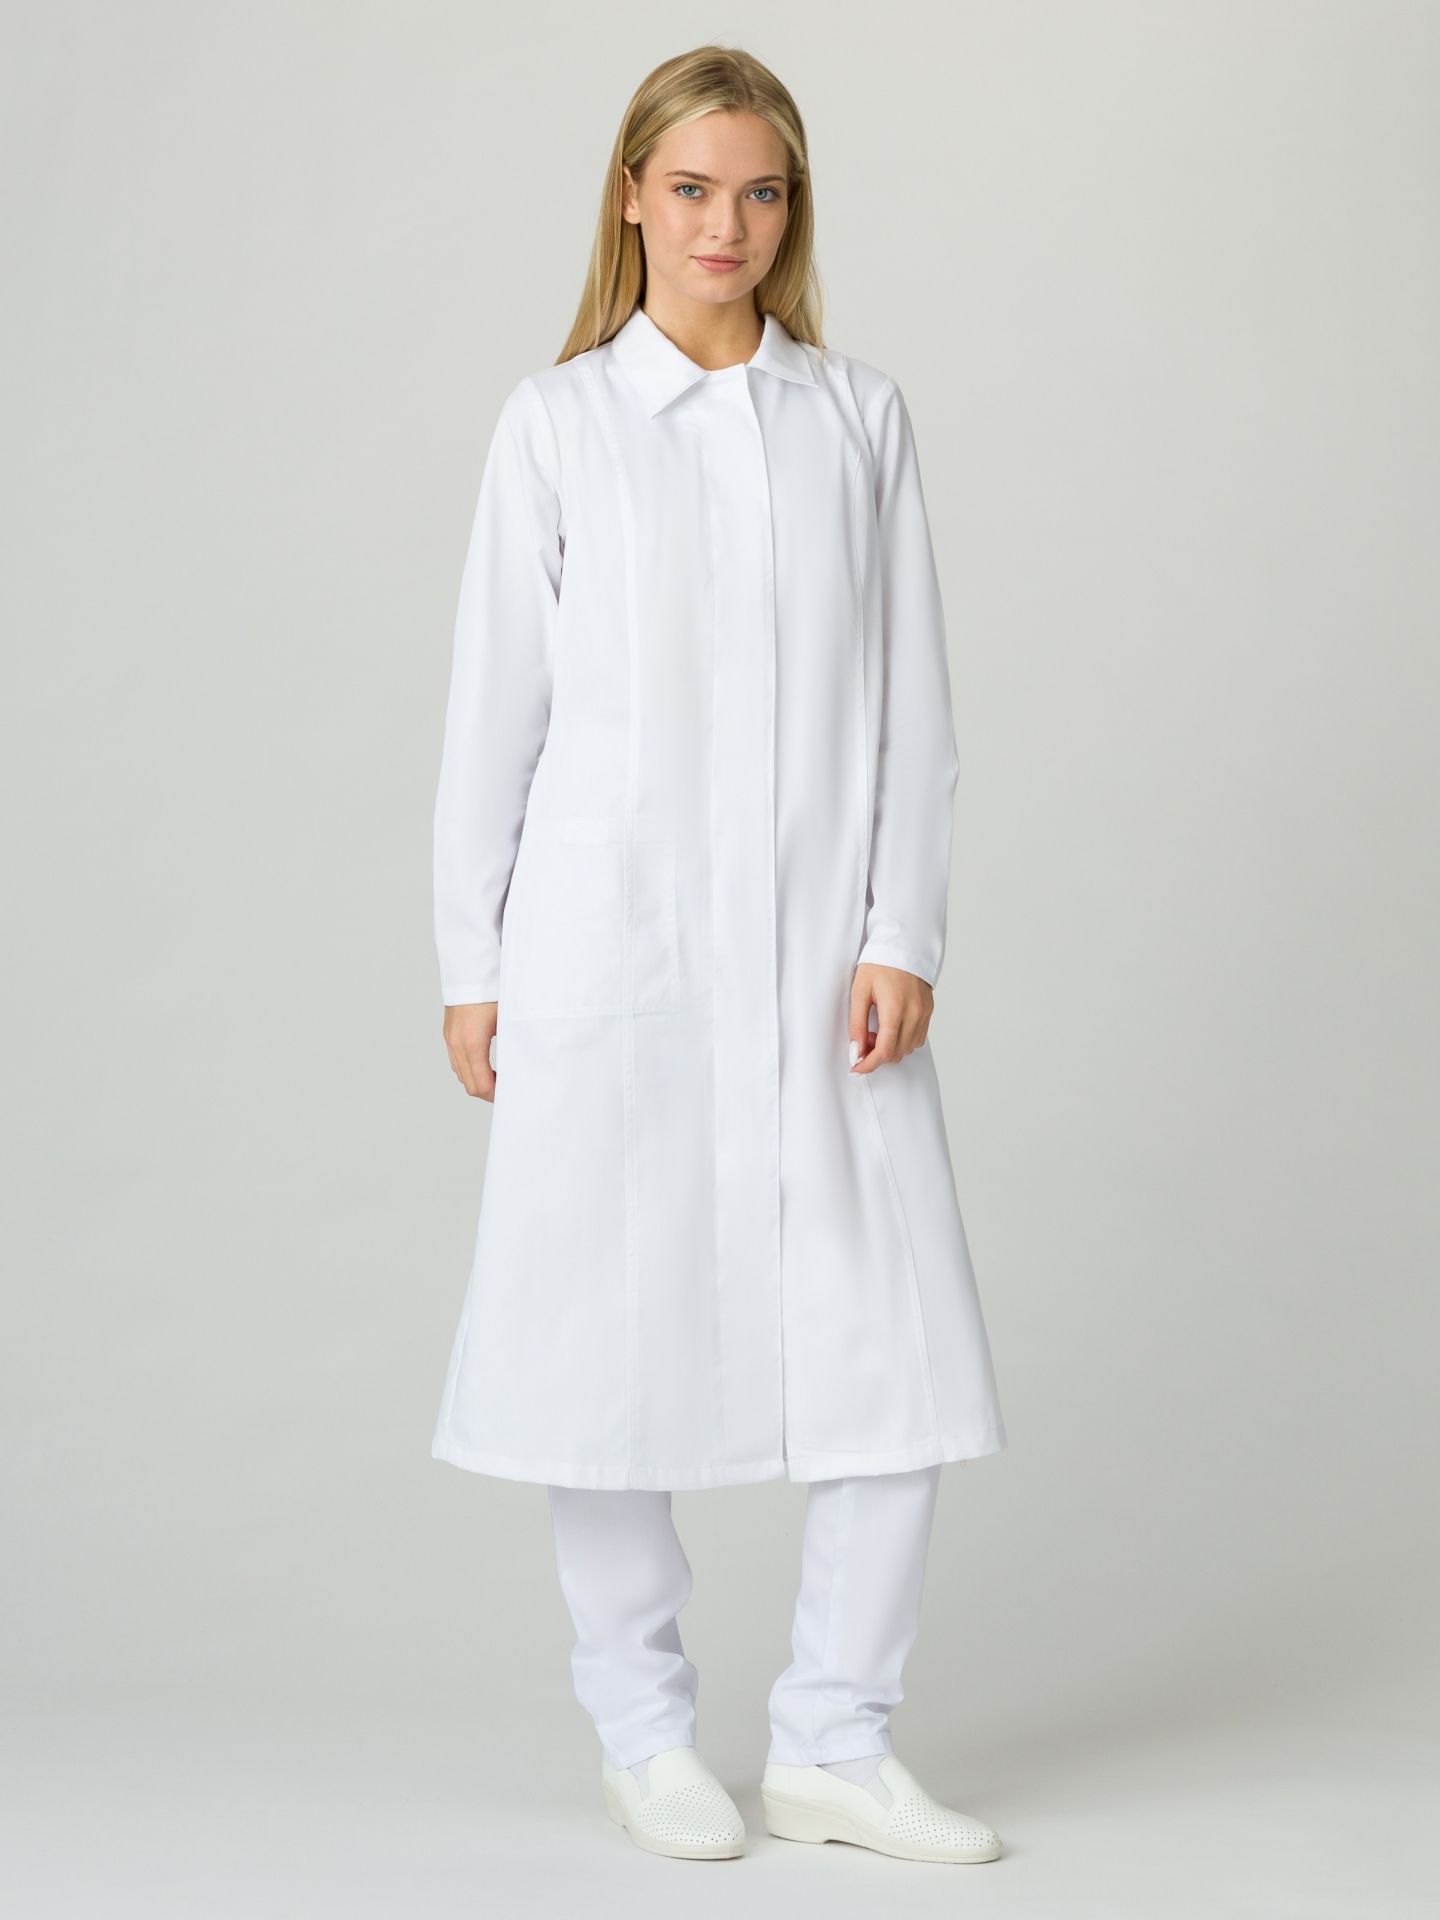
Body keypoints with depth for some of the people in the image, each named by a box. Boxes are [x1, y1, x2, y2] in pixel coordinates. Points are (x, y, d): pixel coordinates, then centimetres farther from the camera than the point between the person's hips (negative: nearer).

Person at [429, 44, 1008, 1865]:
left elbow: (910, 692, 6)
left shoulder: (861, 417, 9)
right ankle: (644, 1729, 21)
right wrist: (469, 964, 2)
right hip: (608, 942, -2)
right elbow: (495, 700, 4)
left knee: (901, 1343, -2)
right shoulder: (555, 421, 4)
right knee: (616, 1337, 4)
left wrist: (901, 936, -3)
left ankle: (832, 1744, 13)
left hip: (817, 946, 2)